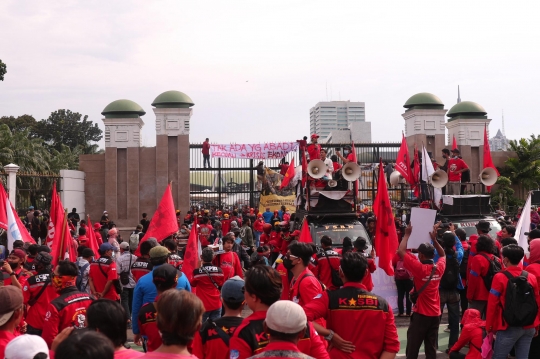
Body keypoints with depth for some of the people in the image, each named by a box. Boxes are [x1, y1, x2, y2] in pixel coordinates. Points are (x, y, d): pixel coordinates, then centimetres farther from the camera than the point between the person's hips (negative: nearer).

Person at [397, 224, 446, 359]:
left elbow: (401, 251, -16)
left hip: (421, 314, -5)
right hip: (435, 314, 5)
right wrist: (434, 239, 16)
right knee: (431, 348, 9)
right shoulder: (439, 268, -1)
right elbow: (443, 255, 22)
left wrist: (407, 234, -5)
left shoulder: (419, 268, -17)